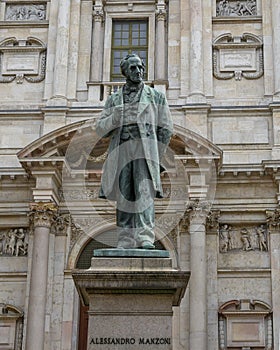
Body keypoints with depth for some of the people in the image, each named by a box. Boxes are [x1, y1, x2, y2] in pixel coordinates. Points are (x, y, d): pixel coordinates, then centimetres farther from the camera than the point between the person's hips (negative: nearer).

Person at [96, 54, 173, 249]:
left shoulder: (156, 97, 13)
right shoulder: (114, 100, 18)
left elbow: (165, 129, 11)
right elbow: (101, 129, 13)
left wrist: (155, 157, 4)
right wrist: (115, 117, -7)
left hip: (145, 150, -2)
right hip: (121, 152, 3)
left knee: (144, 193, -16)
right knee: (124, 196, -1)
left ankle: (145, 237, -25)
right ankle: (126, 241, 0)